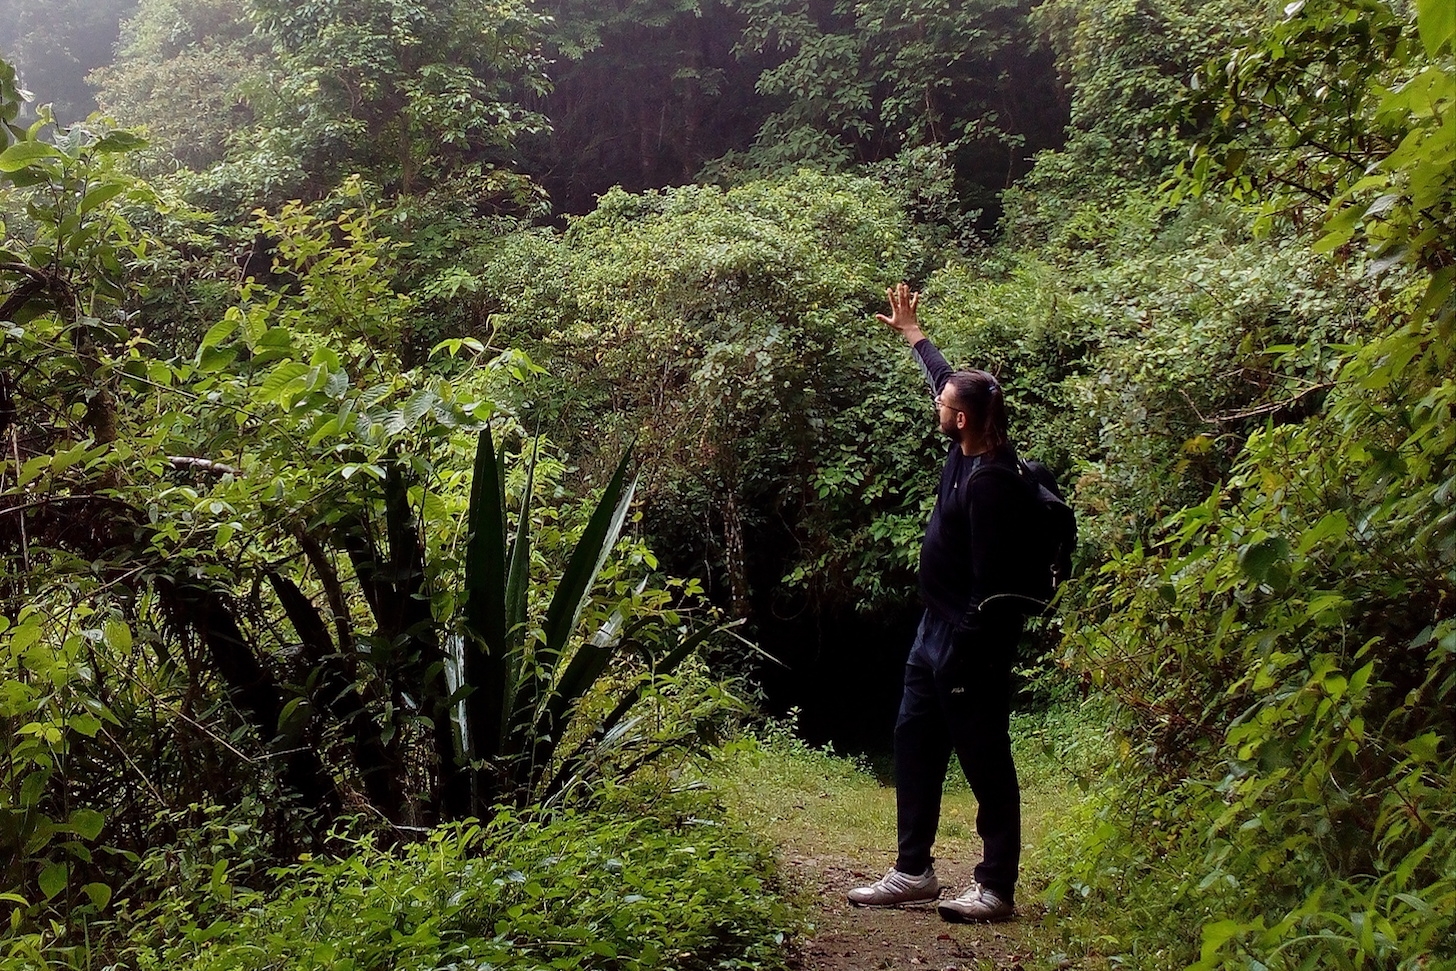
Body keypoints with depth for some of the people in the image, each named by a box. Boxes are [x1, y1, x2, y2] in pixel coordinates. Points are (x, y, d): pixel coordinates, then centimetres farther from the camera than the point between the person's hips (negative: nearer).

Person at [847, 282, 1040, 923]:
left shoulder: (991, 481, -22)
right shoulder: (967, 454, 6)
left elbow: (993, 579, -24)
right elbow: (945, 381, 25)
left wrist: (970, 651, -22)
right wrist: (912, 335, 37)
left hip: (972, 638, -10)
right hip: (937, 628, 10)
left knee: (985, 760, -2)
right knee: (914, 744, 14)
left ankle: (996, 888, 7)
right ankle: (913, 871, 22)